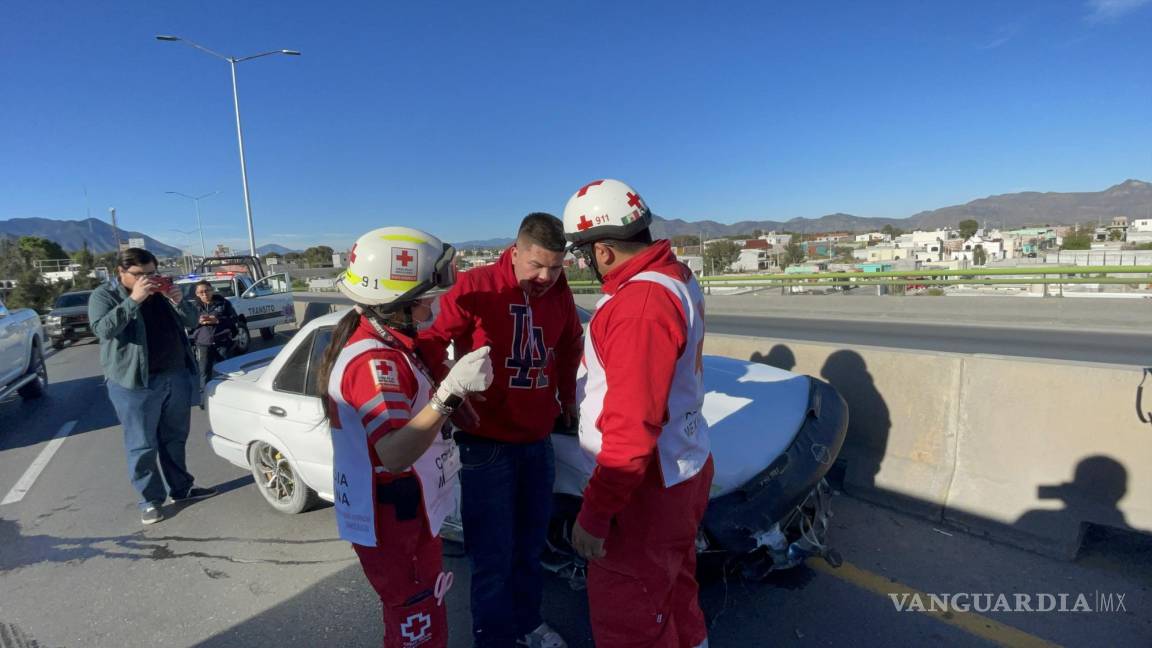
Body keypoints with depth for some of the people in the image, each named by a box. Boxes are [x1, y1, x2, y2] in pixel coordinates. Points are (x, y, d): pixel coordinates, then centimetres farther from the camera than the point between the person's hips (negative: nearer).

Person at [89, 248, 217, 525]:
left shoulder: (161, 291, 10)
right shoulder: (103, 296, -4)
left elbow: (191, 321, 9)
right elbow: (102, 329, -20)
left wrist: (178, 301, -10)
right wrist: (133, 299, -27)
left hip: (176, 377, 5)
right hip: (135, 383, -5)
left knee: (175, 439, 16)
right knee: (142, 446, 3)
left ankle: (181, 487, 28)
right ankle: (150, 499, 14)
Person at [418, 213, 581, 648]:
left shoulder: (560, 294, 1)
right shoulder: (477, 286, -16)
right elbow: (432, 341, -11)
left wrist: (568, 396, 15)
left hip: (538, 440, 5)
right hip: (486, 443, -5)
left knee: (531, 545, 21)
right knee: (493, 555, 5)